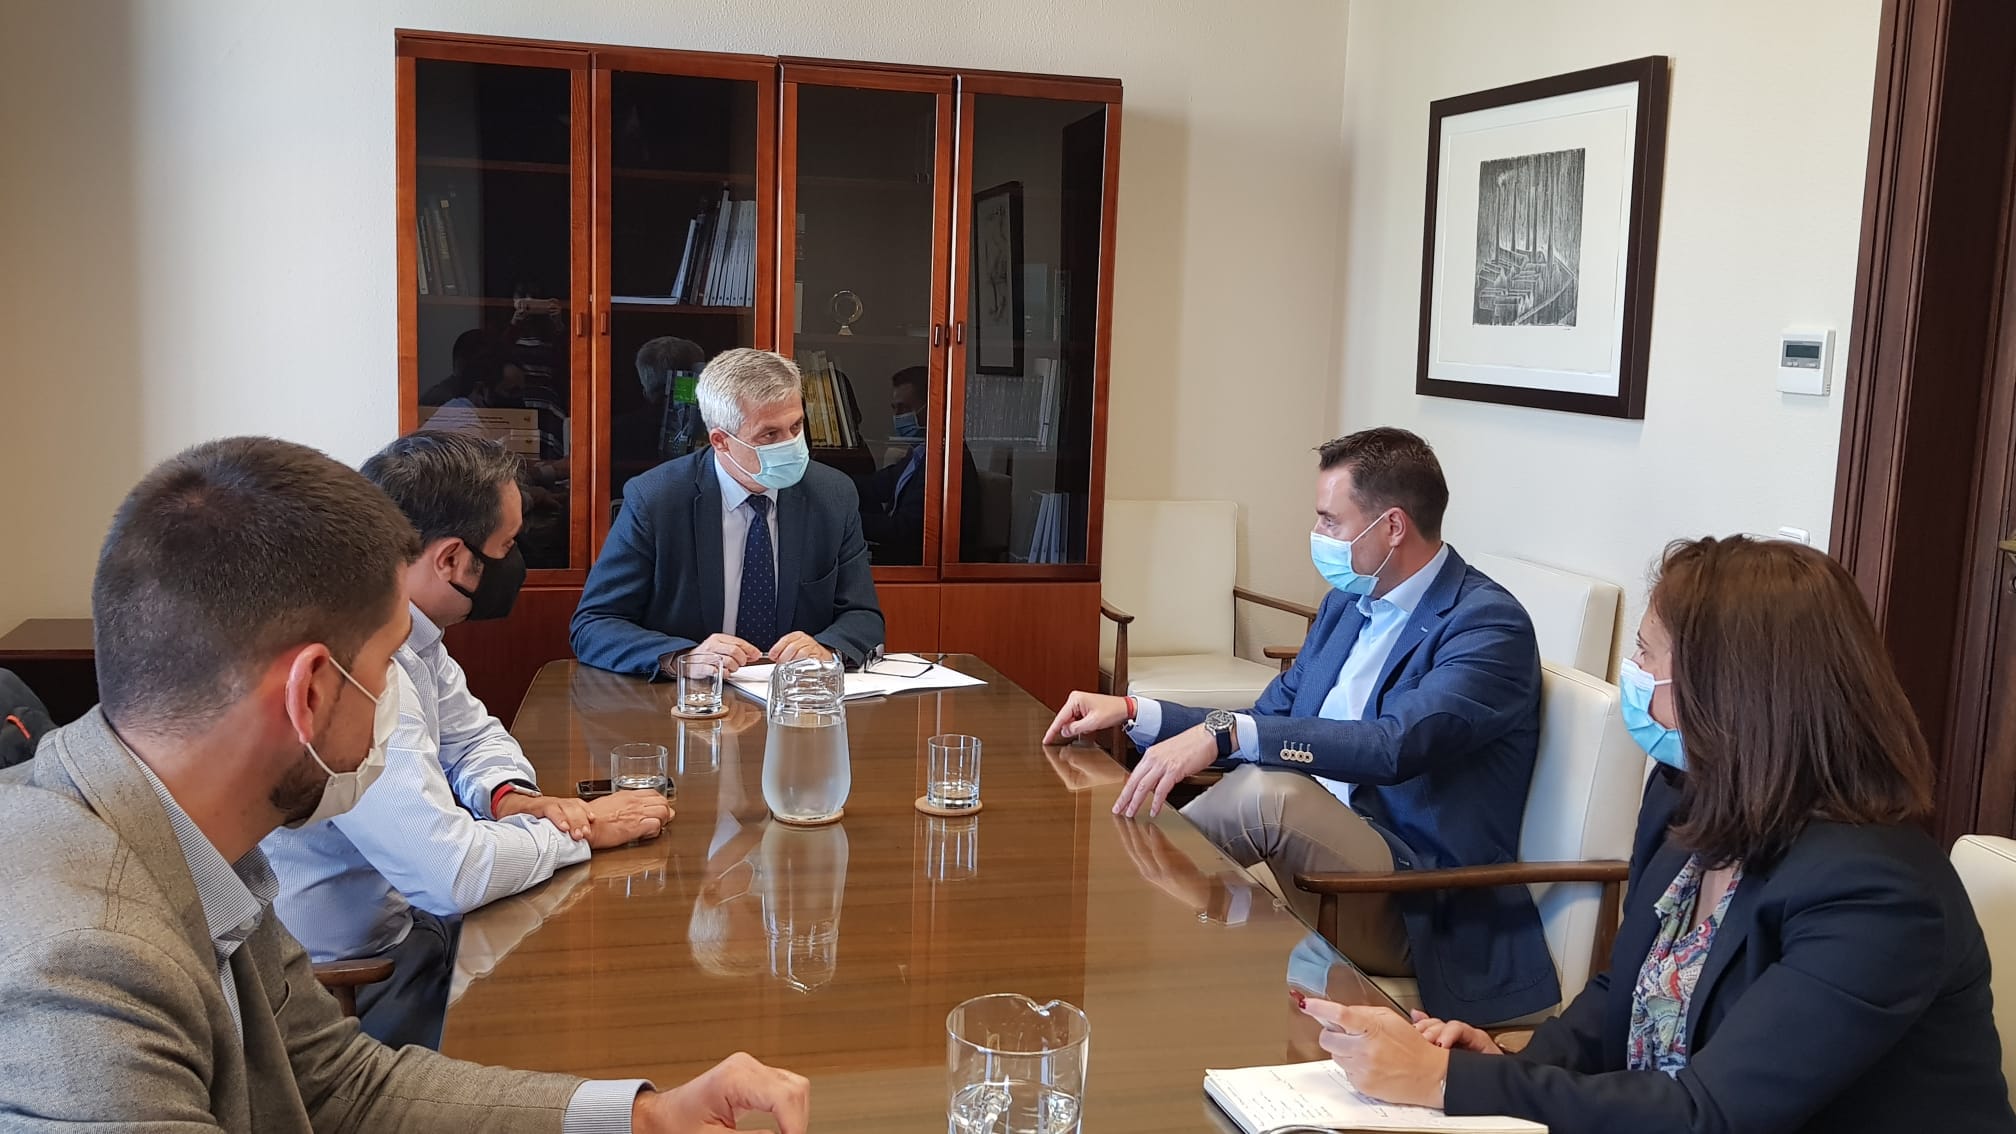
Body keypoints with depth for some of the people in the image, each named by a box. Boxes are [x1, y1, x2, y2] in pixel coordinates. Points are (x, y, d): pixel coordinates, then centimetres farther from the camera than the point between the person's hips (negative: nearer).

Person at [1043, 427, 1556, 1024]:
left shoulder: (1490, 624, -14)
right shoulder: (1347, 600, 12)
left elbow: (1397, 745, -31)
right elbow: (1270, 720, 16)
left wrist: (1225, 733, -38)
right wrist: (1134, 713, 2)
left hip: (1425, 913, -7)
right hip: (1323, 849, 7)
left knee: (1267, 791, -30)